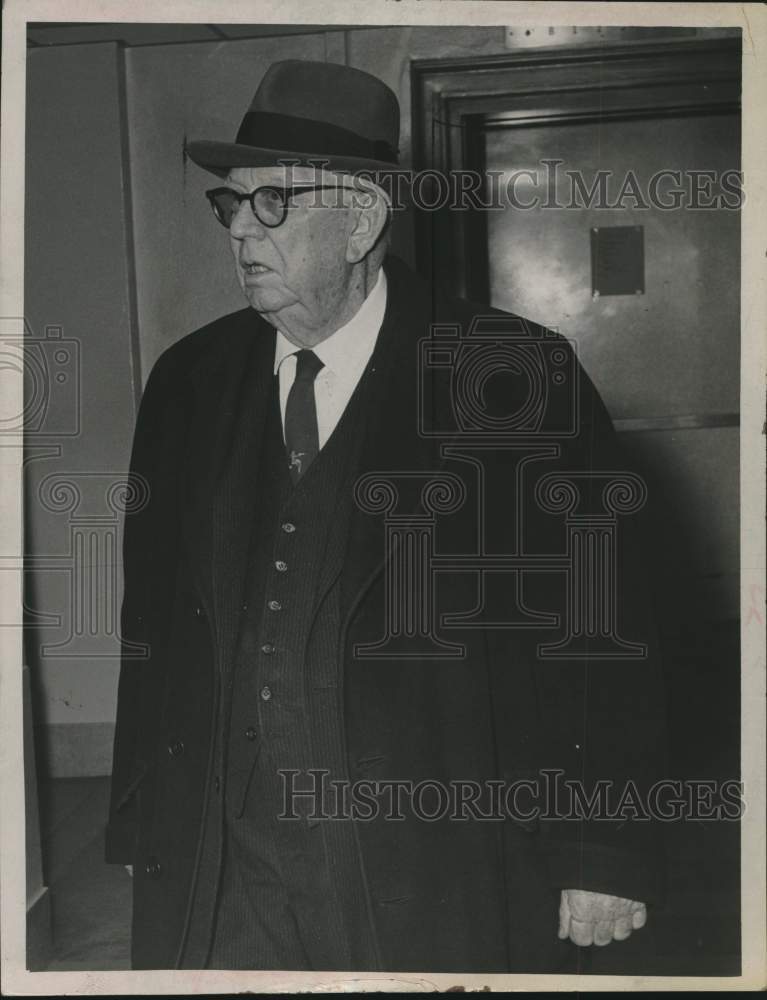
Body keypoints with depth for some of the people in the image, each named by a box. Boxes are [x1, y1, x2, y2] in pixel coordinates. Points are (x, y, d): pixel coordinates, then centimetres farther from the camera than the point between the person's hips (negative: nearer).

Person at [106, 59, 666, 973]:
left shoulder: (518, 377, -7)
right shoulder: (186, 383, 5)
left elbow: (601, 631, -7)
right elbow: (153, 622, 9)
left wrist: (604, 855, -7)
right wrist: (140, 828, 9)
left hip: (442, 875, -3)